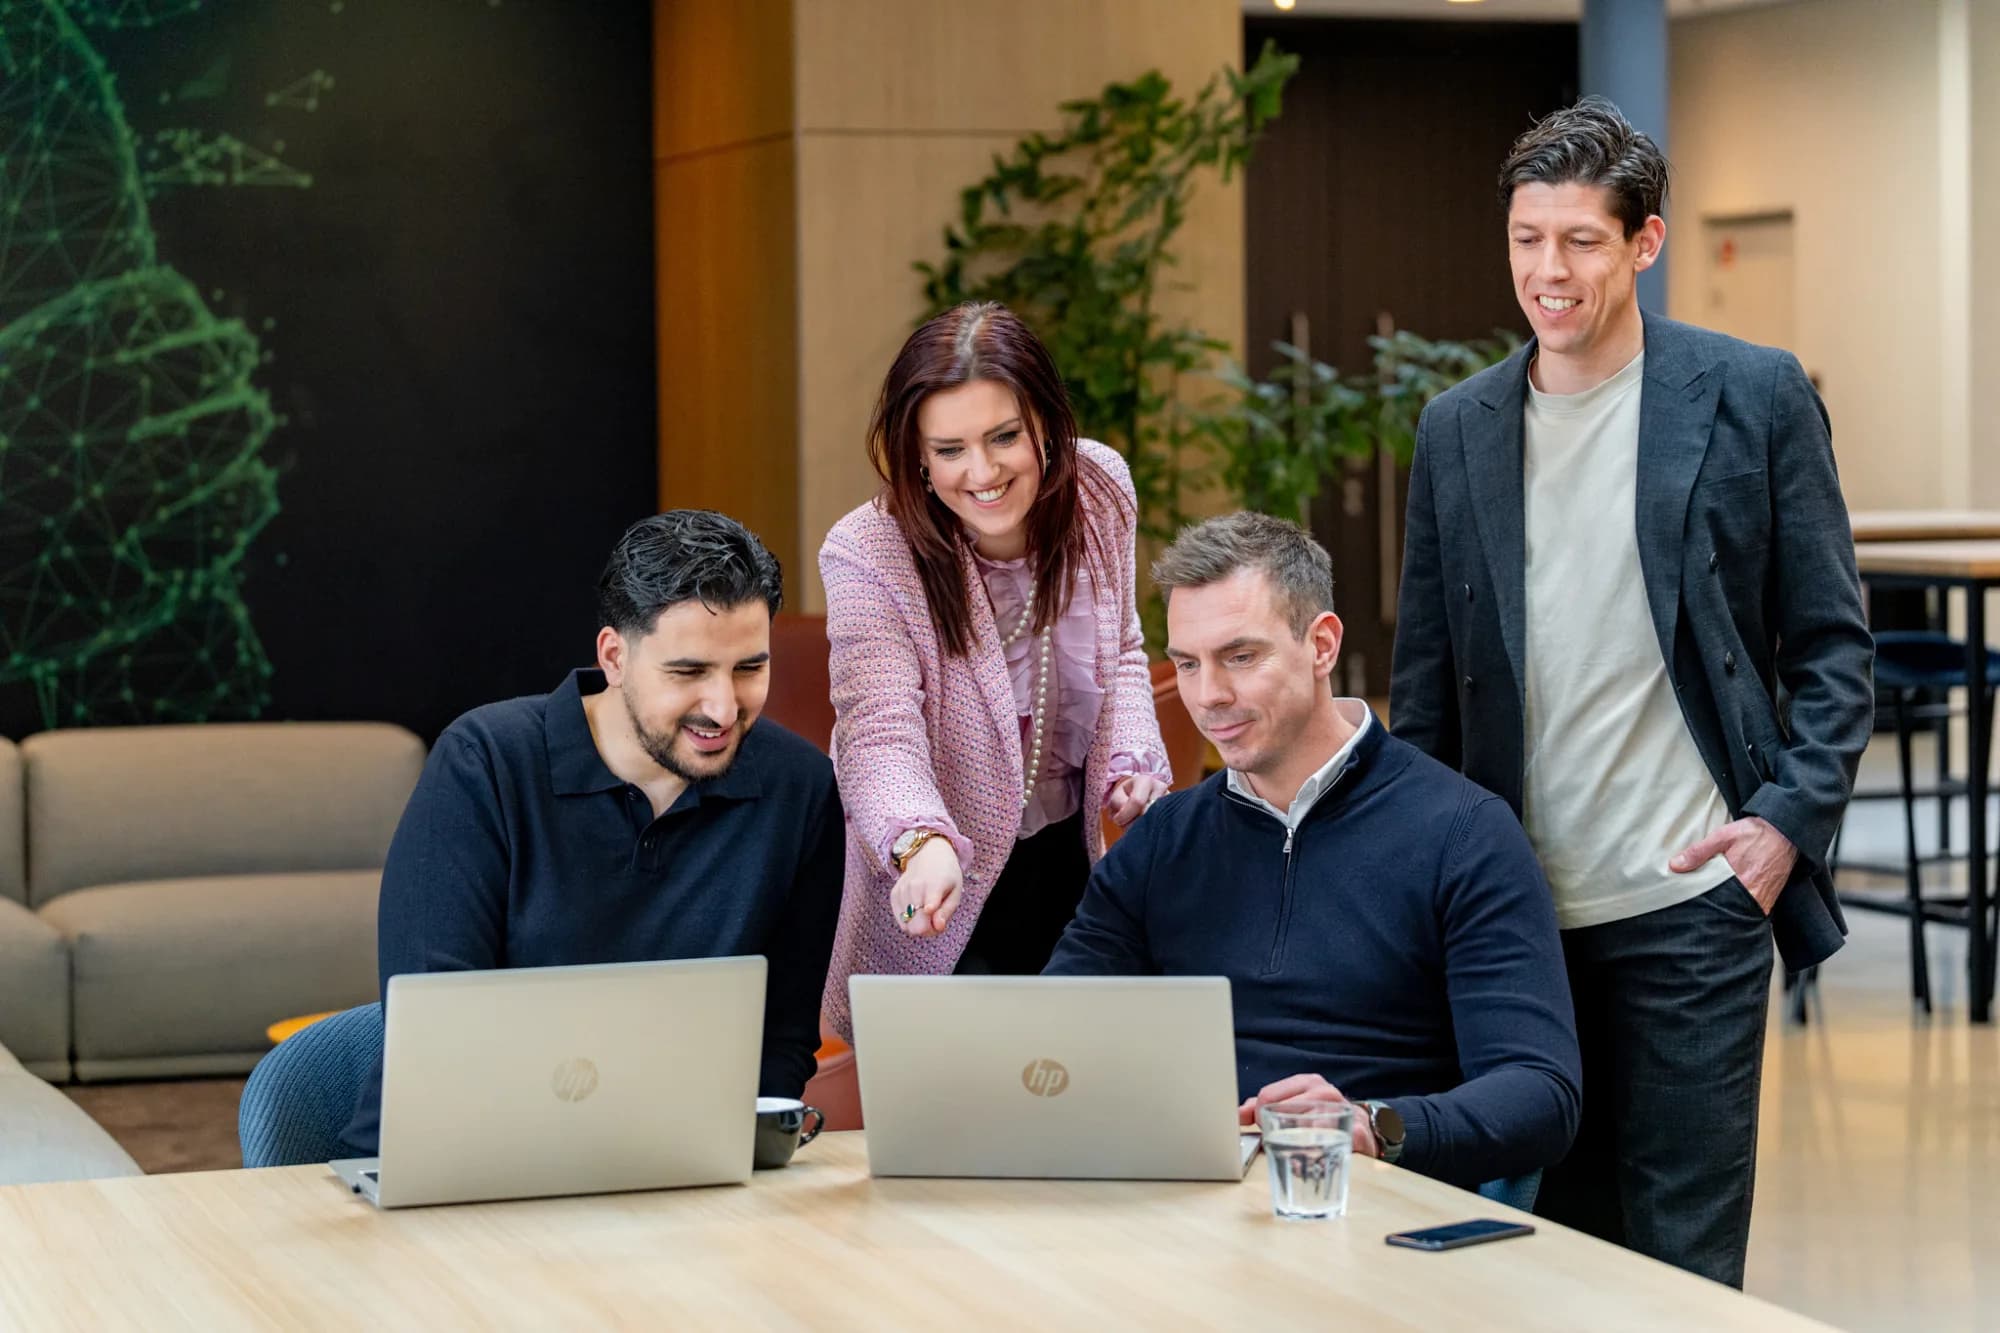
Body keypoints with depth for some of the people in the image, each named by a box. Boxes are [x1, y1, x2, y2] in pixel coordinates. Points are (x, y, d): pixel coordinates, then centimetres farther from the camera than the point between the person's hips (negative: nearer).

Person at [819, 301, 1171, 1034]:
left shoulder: (1100, 490, -9)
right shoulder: (866, 556, -24)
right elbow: (881, 733, -32)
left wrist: (1133, 762, -11)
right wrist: (922, 845, -52)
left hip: (1070, 859, 5)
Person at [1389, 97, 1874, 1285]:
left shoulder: (1754, 396, -1)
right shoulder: (1458, 429, 9)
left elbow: (1832, 642, 1)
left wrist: (1791, 820, -11)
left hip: (1687, 902, -3)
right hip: (1516, 914, 3)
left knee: (1683, 1255, -1)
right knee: (1559, 1241, 9)